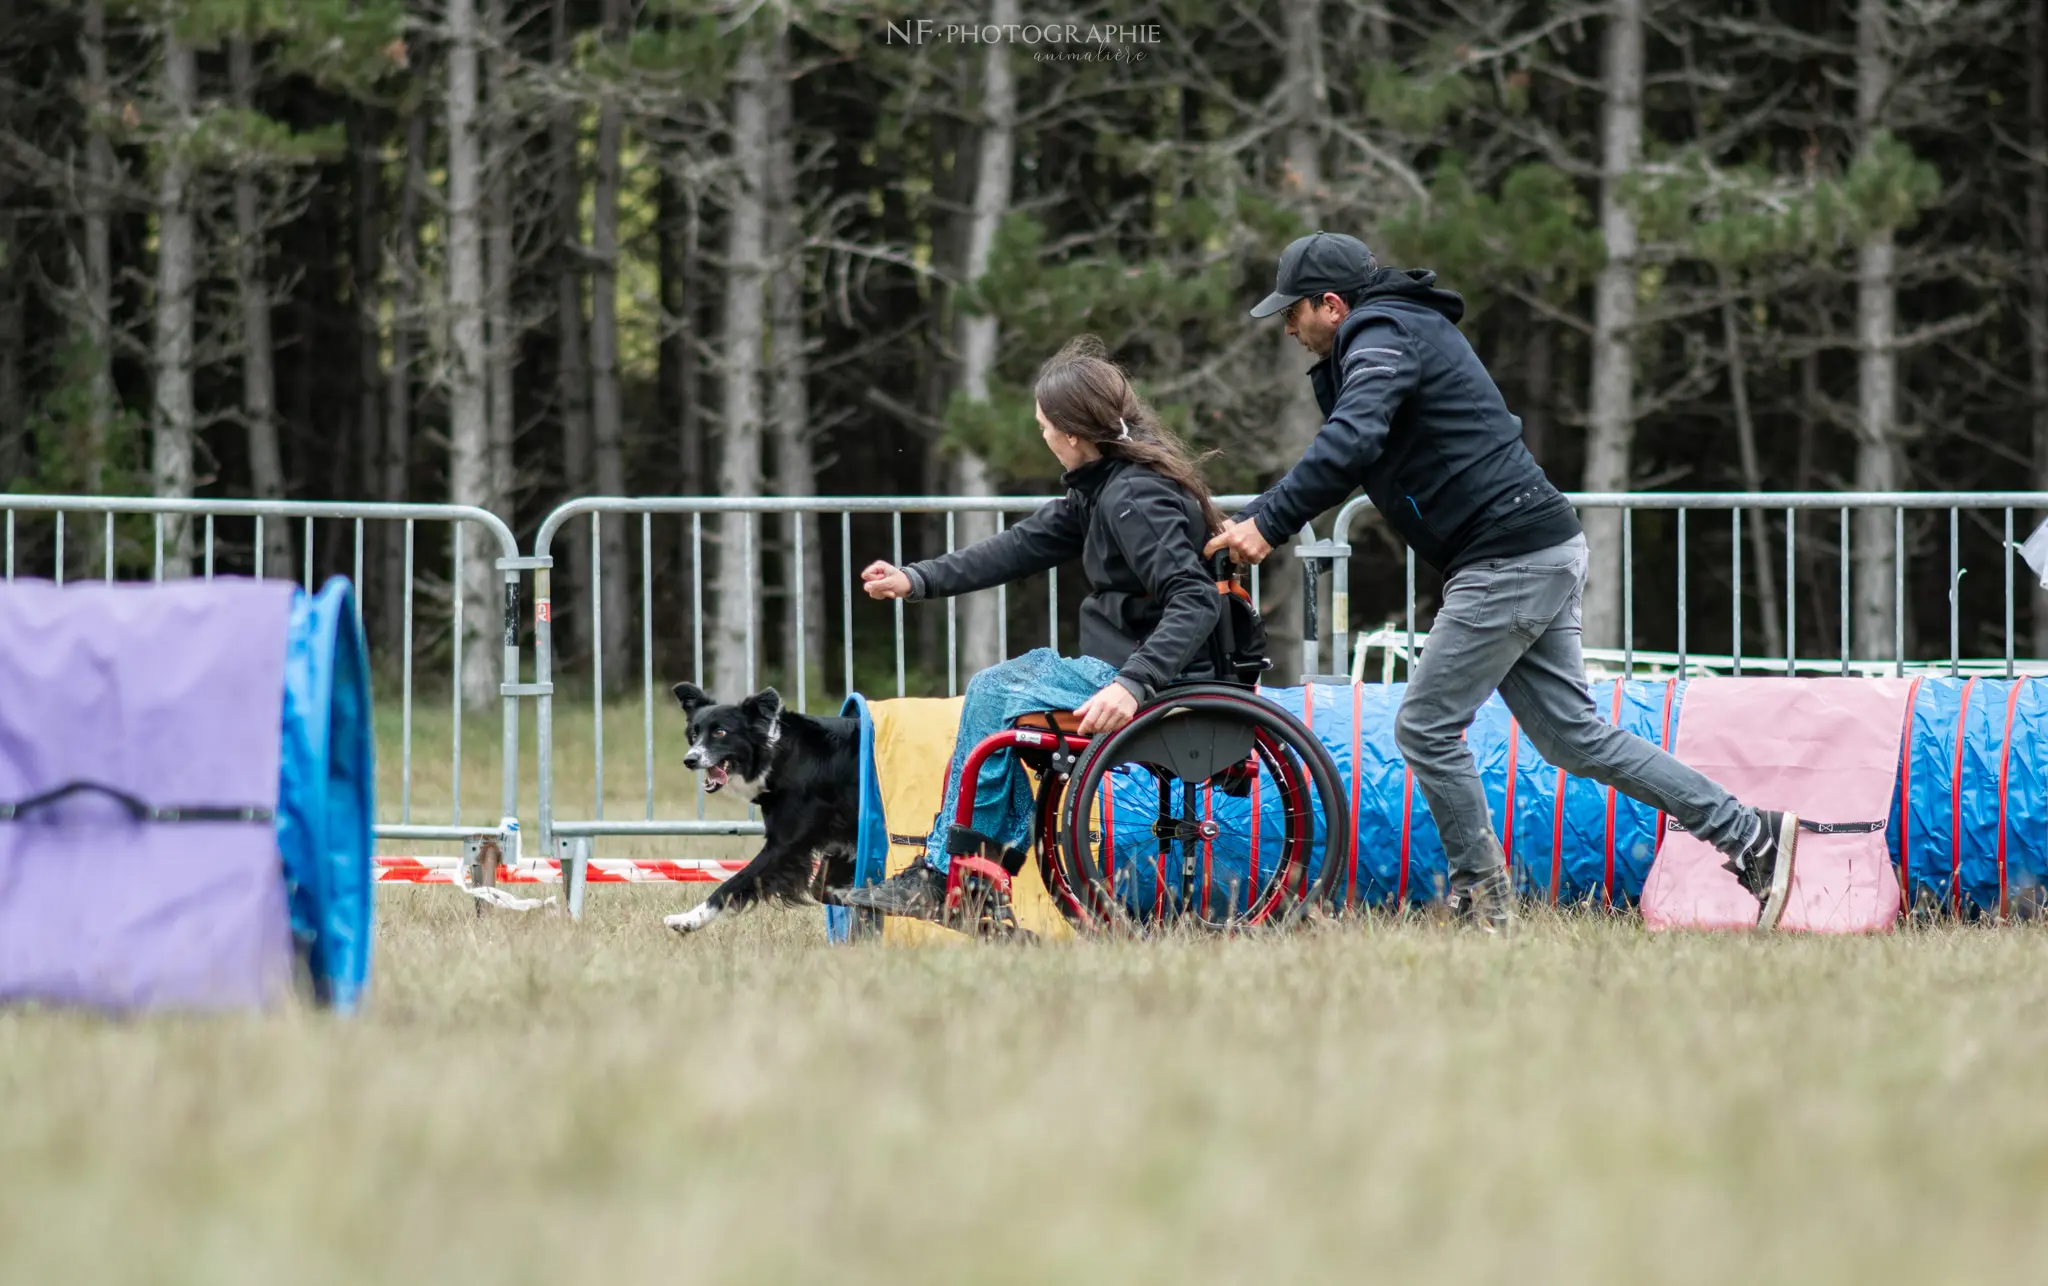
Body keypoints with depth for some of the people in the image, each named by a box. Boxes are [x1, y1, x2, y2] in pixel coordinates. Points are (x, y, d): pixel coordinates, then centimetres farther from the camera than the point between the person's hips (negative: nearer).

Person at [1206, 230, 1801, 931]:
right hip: (1546, 555, 10)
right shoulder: (1411, 327, 24)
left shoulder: (1382, 335, -9)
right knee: (1576, 736, 10)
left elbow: (1351, 443, -27)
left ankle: (1480, 900, 1)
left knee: (1427, 727, -4)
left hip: (1510, 558, -10)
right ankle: (1749, 834, 8)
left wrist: (1269, 523, -29)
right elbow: (1350, 450, 29)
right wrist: (1247, 519, 18)